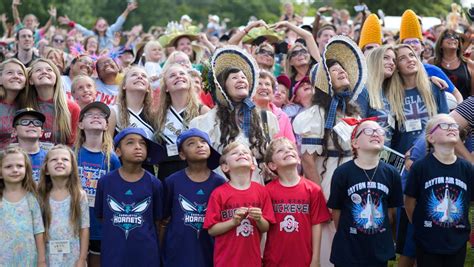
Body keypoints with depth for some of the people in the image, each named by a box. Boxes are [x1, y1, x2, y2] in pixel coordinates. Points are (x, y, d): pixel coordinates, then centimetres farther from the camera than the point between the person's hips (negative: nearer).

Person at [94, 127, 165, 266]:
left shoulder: (154, 184, -1)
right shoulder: (105, 182, -2)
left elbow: (157, 221, 6)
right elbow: (101, 217, 9)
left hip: (145, 254, 0)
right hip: (113, 255, 0)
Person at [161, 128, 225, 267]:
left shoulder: (219, 182, 0)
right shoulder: (172, 181, -3)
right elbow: (163, 218, 5)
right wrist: (160, 250, 6)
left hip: (209, 253, 1)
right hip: (178, 253, -1)